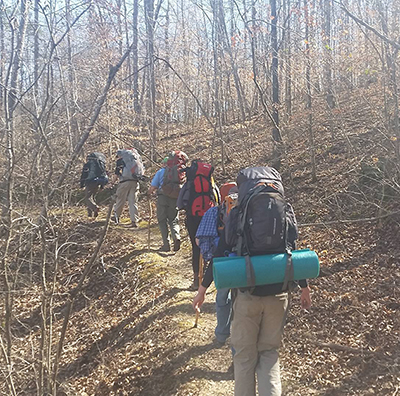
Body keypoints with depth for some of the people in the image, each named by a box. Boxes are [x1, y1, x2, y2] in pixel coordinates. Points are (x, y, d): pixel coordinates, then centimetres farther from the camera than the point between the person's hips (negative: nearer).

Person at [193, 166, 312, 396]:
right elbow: (293, 252, 4)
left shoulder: (237, 215, -4)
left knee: (245, 354, 14)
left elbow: (220, 254, -3)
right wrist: (304, 287, 17)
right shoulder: (286, 212, 2)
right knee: (269, 351, 17)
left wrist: (203, 289, 7)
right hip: (278, 293, 2)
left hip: (248, 293, -2)